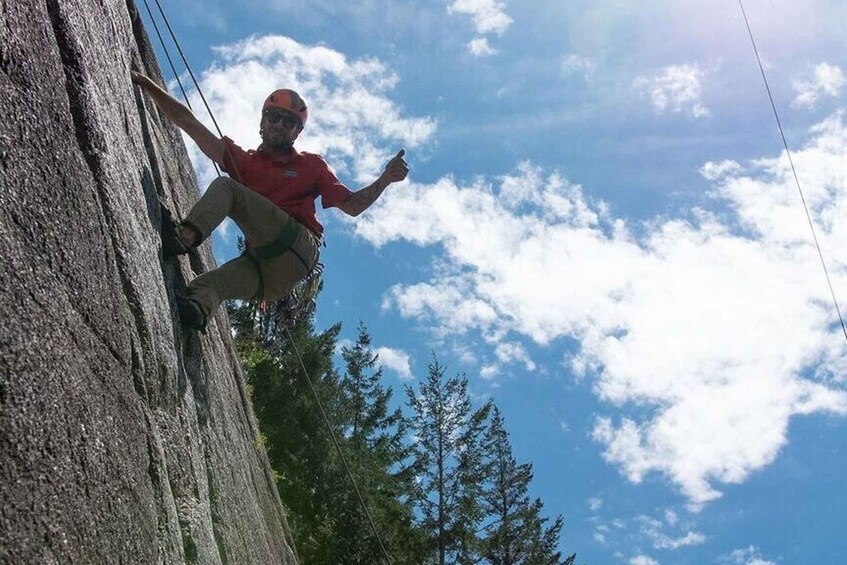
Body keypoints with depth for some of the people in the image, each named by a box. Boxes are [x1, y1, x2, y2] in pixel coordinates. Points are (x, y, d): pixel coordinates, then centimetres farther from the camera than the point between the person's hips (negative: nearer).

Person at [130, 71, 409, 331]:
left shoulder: (311, 165, 23)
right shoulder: (244, 161, 27)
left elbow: (352, 205, 17)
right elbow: (187, 121, 22)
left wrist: (384, 180, 1)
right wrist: (148, 86, 17)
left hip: (298, 247, -4)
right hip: (264, 264, 4)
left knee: (225, 186, -16)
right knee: (208, 283, -25)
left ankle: (186, 235, -42)